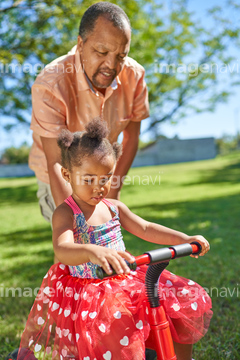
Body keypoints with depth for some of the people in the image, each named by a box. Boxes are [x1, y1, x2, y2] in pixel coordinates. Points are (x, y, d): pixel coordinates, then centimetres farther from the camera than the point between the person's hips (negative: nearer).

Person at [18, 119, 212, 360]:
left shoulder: (114, 207, 6)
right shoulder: (65, 213, -13)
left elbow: (145, 229, 10)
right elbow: (62, 250, -31)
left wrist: (186, 239, 0)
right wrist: (92, 251, -53)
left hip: (126, 280, 6)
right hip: (88, 290, -6)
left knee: (186, 300, 0)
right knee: (116, 322, -35)